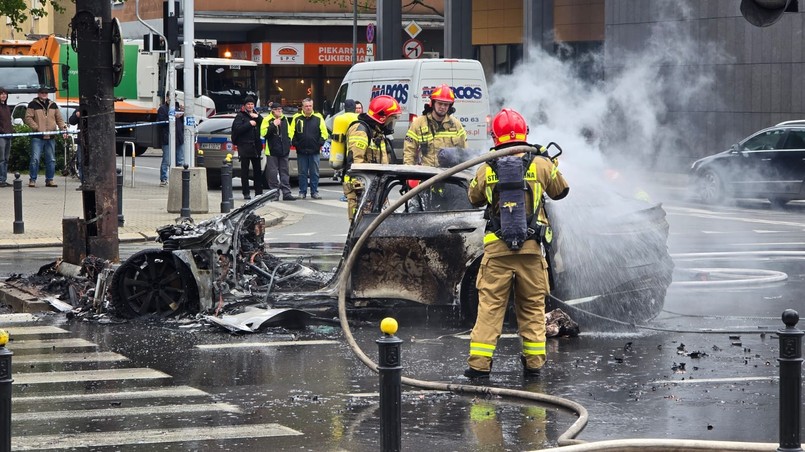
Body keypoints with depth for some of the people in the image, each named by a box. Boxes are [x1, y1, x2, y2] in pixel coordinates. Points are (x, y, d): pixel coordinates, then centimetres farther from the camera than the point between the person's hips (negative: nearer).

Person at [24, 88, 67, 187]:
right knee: (35, 159, -9)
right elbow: (28, 118, -6)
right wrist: (37, 128, -15)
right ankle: (32, 180, -2)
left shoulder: (53, 105, 15)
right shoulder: (33, 105, 1)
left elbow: (59, 118, 17)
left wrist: (63, 127, -1)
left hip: (50, 137, 4)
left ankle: (49, 180, 14)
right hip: (37, 137, -4)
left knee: (51, 160, 6)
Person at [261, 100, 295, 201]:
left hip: (283, 150, 5)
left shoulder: (285, 119, 12)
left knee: (284, 172, 6)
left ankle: (286, 193, 7)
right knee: (273, 173, -3)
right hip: (272, 151, -5)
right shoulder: (267, 120, -6)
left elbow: (289, 132, 25)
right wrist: (273, 125, -22)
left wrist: (288, 142, 13)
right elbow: (263, 133, -16)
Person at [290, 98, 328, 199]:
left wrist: (320, 143, -3)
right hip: (301, 152, 0)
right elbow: (292, 133, 6)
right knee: (302, 173, 5)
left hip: (314, 152, 0)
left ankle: (314, 192, 10)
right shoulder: (297, 118, 4)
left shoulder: (318, 118, 4)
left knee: (314, 173, 3)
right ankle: (302, 192, 11)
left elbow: (324, 133, 7)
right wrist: (295, 143, -3)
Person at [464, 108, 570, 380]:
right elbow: (560, 191, 14)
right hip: (532, 248, 0)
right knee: (533, 306, 11)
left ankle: (479, 363, 0)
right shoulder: (541, 164, -3)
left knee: (490, 305, 3)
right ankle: (533, 363, 13)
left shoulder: (486, 169, -2)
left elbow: (474, 198, 17)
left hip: (497, 248, 0)